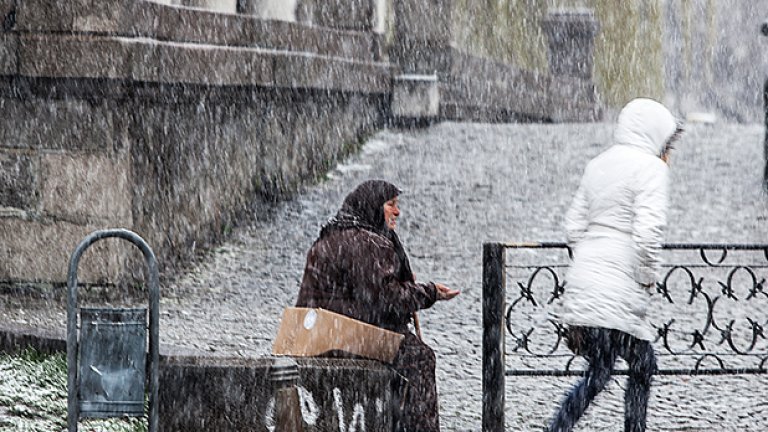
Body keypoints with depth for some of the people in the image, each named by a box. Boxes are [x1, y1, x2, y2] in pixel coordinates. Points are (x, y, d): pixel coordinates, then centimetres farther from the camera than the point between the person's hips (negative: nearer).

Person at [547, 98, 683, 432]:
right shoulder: (651, 168, -8)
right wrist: (648, 277, -6)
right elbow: (648, 232, -18)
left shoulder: (598, 165, 15)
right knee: (598, 375, -7)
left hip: (585, 278, 8)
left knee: (643, 365, 16)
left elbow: (574, 226, 14)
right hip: (617, 289, -8)